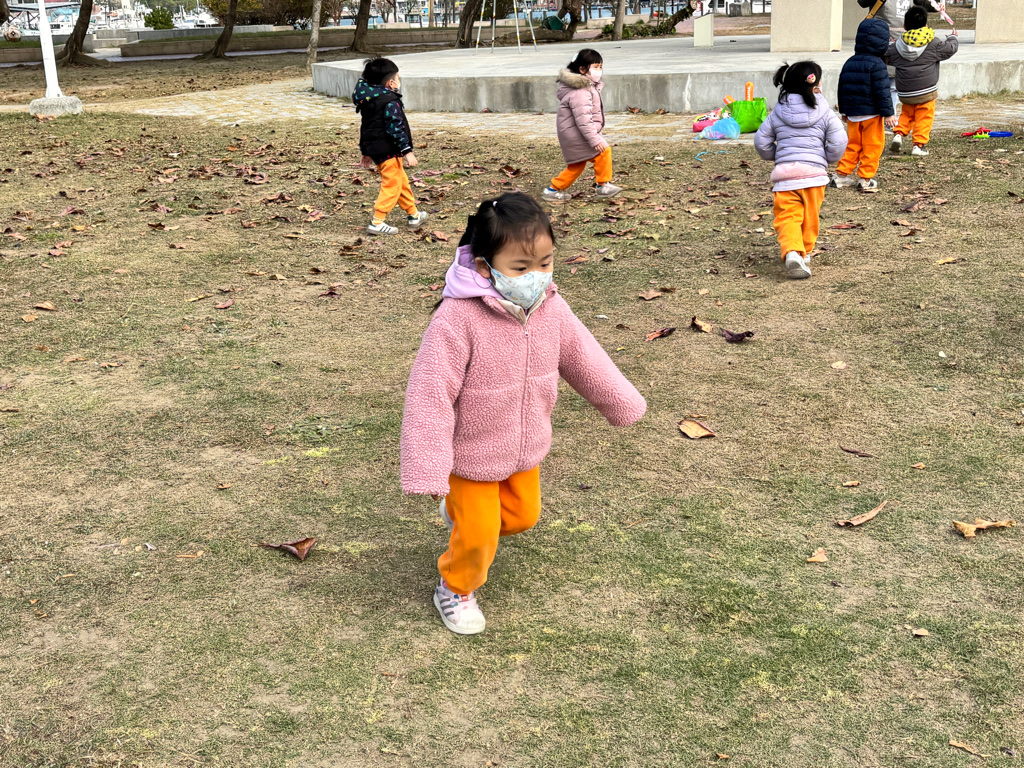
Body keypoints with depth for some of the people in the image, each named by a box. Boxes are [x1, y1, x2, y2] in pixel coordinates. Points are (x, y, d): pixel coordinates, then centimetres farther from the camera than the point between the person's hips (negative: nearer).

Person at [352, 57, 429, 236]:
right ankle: (377, 223, -6)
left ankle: (414, 216, 30)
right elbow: (396, 128, -21)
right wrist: (407, 151, -19)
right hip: (388, 150, -10)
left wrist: (366, 151, 25)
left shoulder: (368, 100, 13)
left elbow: (366, 127, 19)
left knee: (402, 181, 20)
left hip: (374, 148, 10)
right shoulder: (390, 102, -16)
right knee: (391, 185, -4)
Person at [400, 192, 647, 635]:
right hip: (471, 454, -6)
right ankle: (456, 589, 36)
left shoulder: (550, 308, -13)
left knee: (523, 515, 23)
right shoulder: (457, 318, -33)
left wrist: (622, 404, 17)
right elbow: (430, 394, -30)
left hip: (525, 449, 6)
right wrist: (427, 470, -31)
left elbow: (583, 359, 5)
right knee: (478, 535, 5)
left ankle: (459, 509, 52)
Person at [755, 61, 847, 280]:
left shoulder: (778, 112, 8)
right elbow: (839, 142, -5)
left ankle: (792, 252, -26)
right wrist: (827, 159, 14)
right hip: (814, 172, -1)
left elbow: (761, 142, 10)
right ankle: (805, 253, 26)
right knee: (810, 218, 16)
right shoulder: (825, 112, 1)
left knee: (787, 217, -3)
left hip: (784, 174, 1)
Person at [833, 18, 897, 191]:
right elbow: (882, 92, -16)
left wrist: (844, 111, 24)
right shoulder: (876, 65, -14)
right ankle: (866, 178, 3)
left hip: (852, 113, 7)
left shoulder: (849, 63, 8)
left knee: (852, 144, 15)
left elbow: (842, 88, 14)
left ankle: (842, 175, 13)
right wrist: (888, 113, -11)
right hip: (871, 113, -6)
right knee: (872, 146, 3)